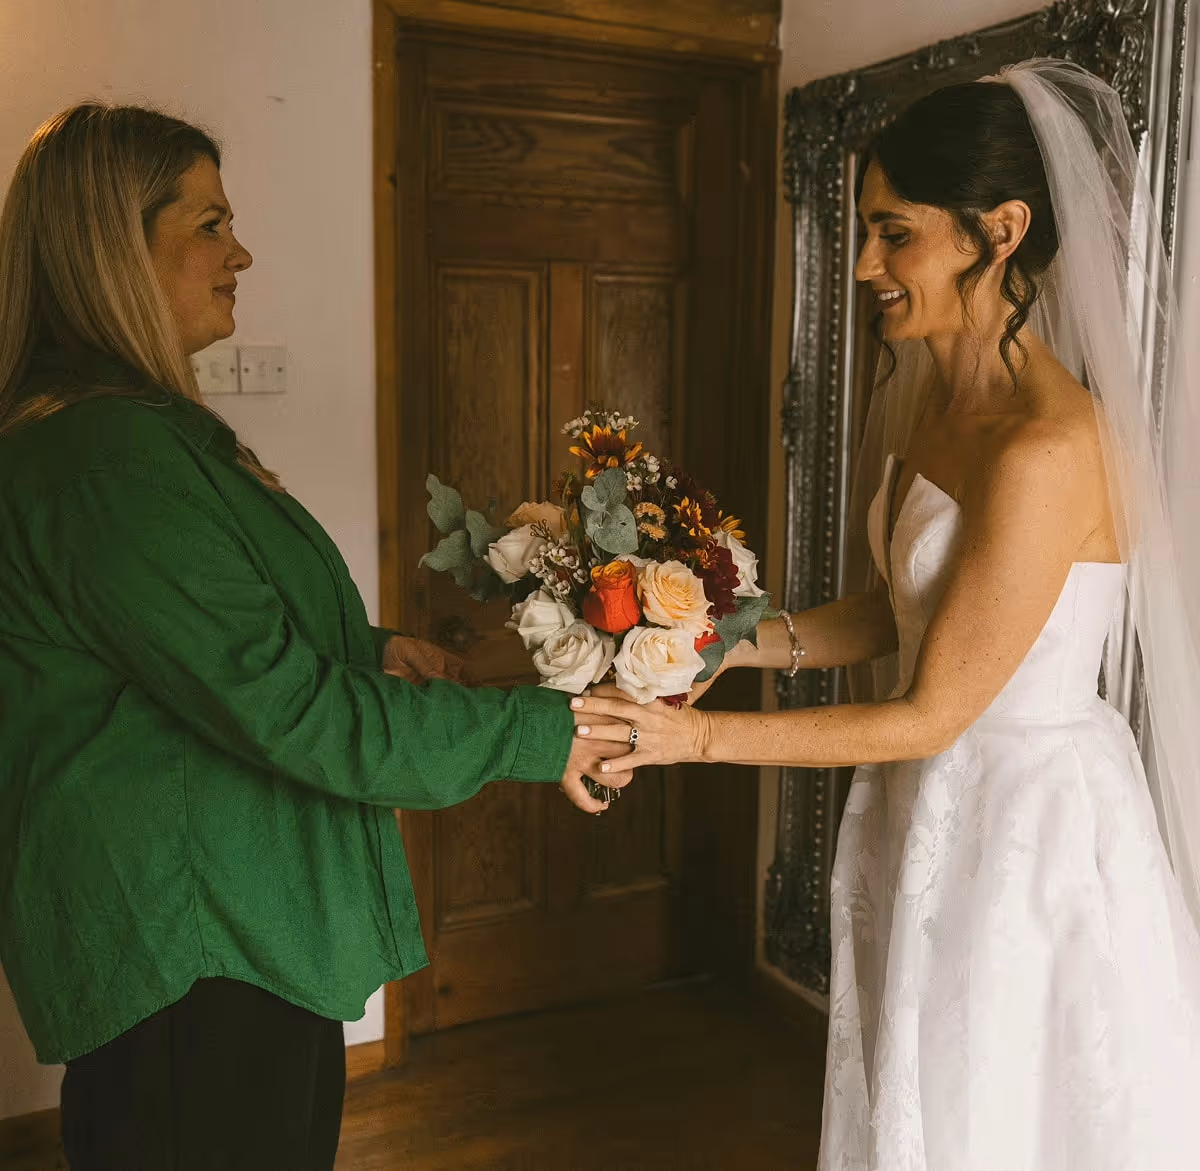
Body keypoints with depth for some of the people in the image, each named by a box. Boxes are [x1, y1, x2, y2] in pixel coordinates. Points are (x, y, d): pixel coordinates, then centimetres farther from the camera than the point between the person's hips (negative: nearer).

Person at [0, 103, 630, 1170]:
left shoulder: (133, 428, 12)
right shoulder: (108, 452, -23)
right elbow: (283, 708, -25)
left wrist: (367, 649, 6)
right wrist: (542, 733, -18)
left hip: (227, 921, 10)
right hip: (192, 952, -10)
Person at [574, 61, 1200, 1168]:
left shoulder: (1047, 448, -26)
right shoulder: (923, 400, 1)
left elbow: (932, 713, -23)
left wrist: (696, 736, -21)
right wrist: (736, 641, -6)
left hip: (1028, 825, -8)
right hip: (928, 810, 8)